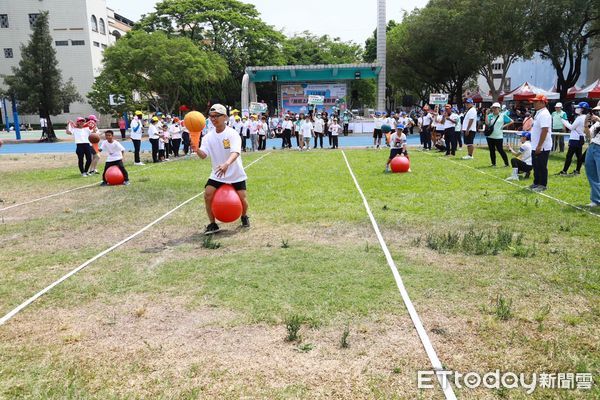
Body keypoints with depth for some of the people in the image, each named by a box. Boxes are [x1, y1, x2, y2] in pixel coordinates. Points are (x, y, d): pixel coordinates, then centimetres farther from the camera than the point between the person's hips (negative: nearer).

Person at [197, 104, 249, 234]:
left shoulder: (232, 134, -15)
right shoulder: (209, 137, -2)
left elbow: (235, 153, -31)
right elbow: (203, 155, -12)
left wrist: (226, 164, -51)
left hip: (236, 174, -3)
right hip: (217, 175, 3)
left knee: (242, 198, -5)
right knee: (208, 195, -14)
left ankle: (244, 217, 30)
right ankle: (212, 224, 2)